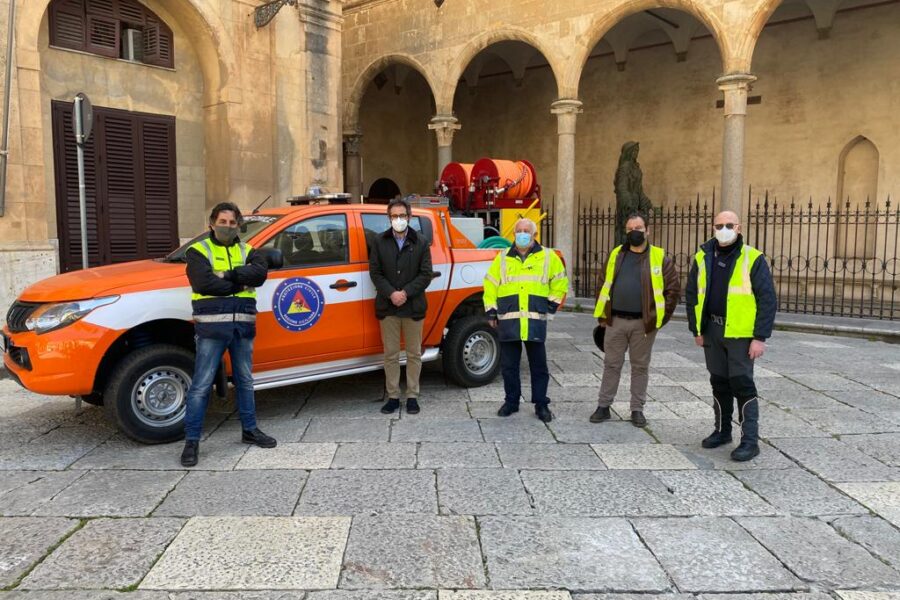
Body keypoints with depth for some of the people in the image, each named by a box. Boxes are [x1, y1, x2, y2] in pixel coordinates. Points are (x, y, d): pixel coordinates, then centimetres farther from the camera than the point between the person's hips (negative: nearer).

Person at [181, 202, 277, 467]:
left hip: (243, 325, 5)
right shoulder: (198, 251, 2)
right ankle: (192, 441, 6)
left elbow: (260, 271, -8)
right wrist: (240, 283, -8)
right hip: (212, 326, -4)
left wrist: (228, 275, -16)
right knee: (201, 385, -2)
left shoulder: (247, 251, 14)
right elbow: (204, 283, -16)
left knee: (245, 381, 16)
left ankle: (250, 430, 29)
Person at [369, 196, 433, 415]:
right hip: (387, 307, 1)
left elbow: (426, 274, -2)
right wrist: (391, 294, -14)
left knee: (414, 354, 7)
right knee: (391, 354, 7)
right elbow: (375, 273, 0)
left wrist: (405, 293, -14)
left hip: (413, 306, 0)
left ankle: (412, 396, 17)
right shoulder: (379, 242, 5)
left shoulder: (421, 242, 3)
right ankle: (393, 397, 16)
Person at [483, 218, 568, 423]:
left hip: (535, 321, -1)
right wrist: (491, 312, 7)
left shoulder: (548, 257, 7)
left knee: (538, 365, 4)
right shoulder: (502, 258, 11)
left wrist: (551, 306, 4)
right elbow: (490, 285, 12)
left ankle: (541, 404, 15)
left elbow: (560, 283, 13)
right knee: (508, 364, 7)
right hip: (508, 321, 2)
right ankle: (511, 401, 21)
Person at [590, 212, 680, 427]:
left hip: (643, 323, -2)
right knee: (611, 364, 8)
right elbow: (603, 285, 13)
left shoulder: (659, 258, -1)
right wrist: (602, 315, 8)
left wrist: (661, 317, -5)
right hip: (616, 321, 2)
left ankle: (637, 409, 18)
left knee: (640, 366, 8)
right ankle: (604, 406, 18)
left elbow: (673, 289, -1)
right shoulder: (616, 255, 8)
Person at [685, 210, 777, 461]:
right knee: (719, 382, 14)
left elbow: (767, 299, -9)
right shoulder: (703, 258, 6)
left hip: (741, 333, -5)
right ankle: (722, 430, 28)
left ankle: (750, 440, 5)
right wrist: (696, 329, 9)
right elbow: (691, 294, 12)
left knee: (742, 384, -4)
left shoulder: (753, 259, -8)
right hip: (712, 331, 5)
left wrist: (760, 337, -14)